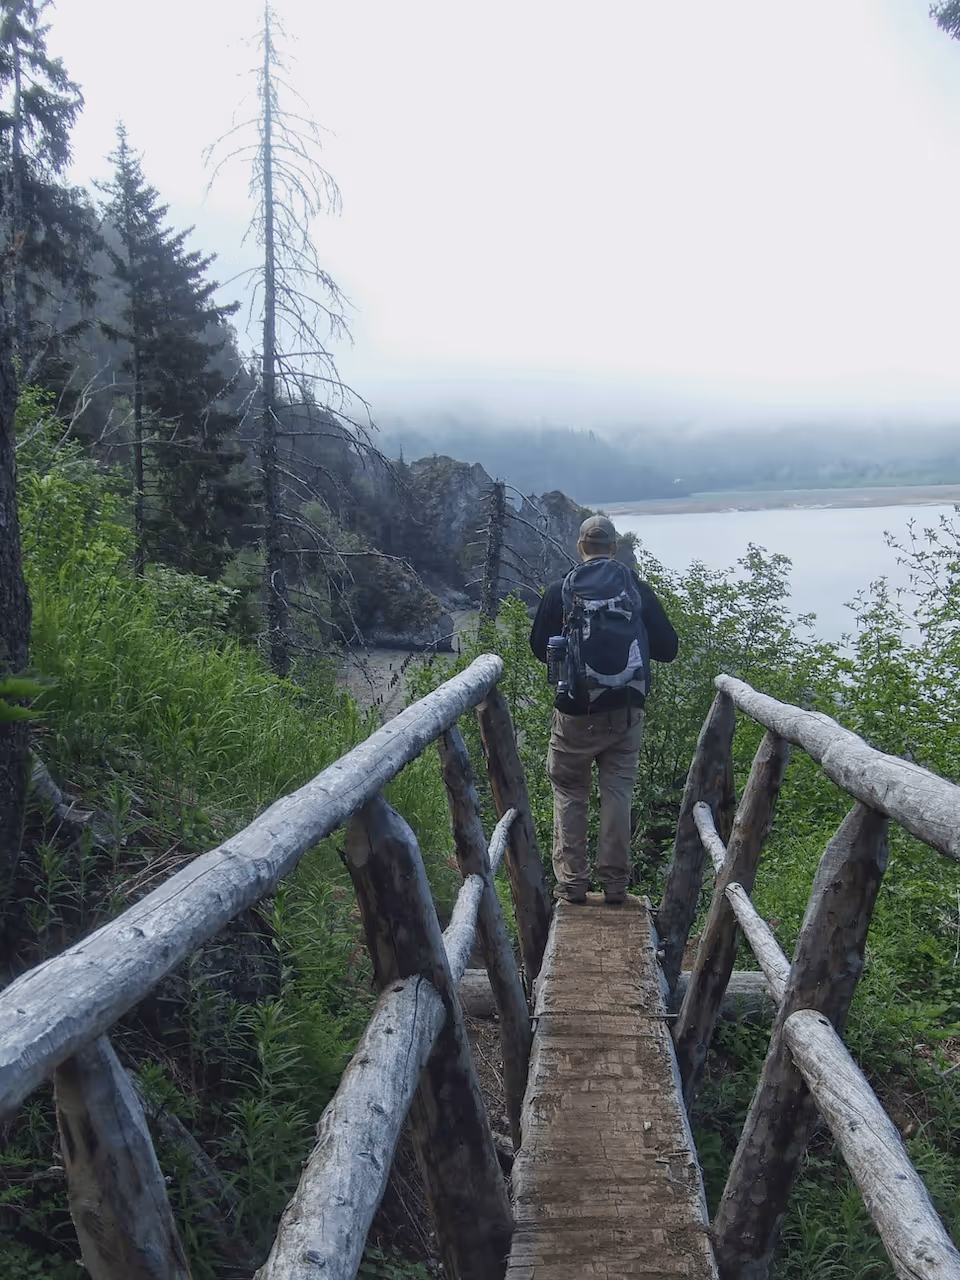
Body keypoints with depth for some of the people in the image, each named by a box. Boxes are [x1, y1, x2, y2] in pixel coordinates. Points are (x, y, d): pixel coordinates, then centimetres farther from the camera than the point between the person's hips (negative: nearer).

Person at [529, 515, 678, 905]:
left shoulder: (559, 592, -6)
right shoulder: (638, 590, -3)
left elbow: (540, 648, 2)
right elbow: (667, 648, 1)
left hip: (575, 712, -1)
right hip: (626, 710, 1)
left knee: (569, 794, 12)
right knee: (618, 793, 10)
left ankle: (571, 881, 12)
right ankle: (615, 883, 13)